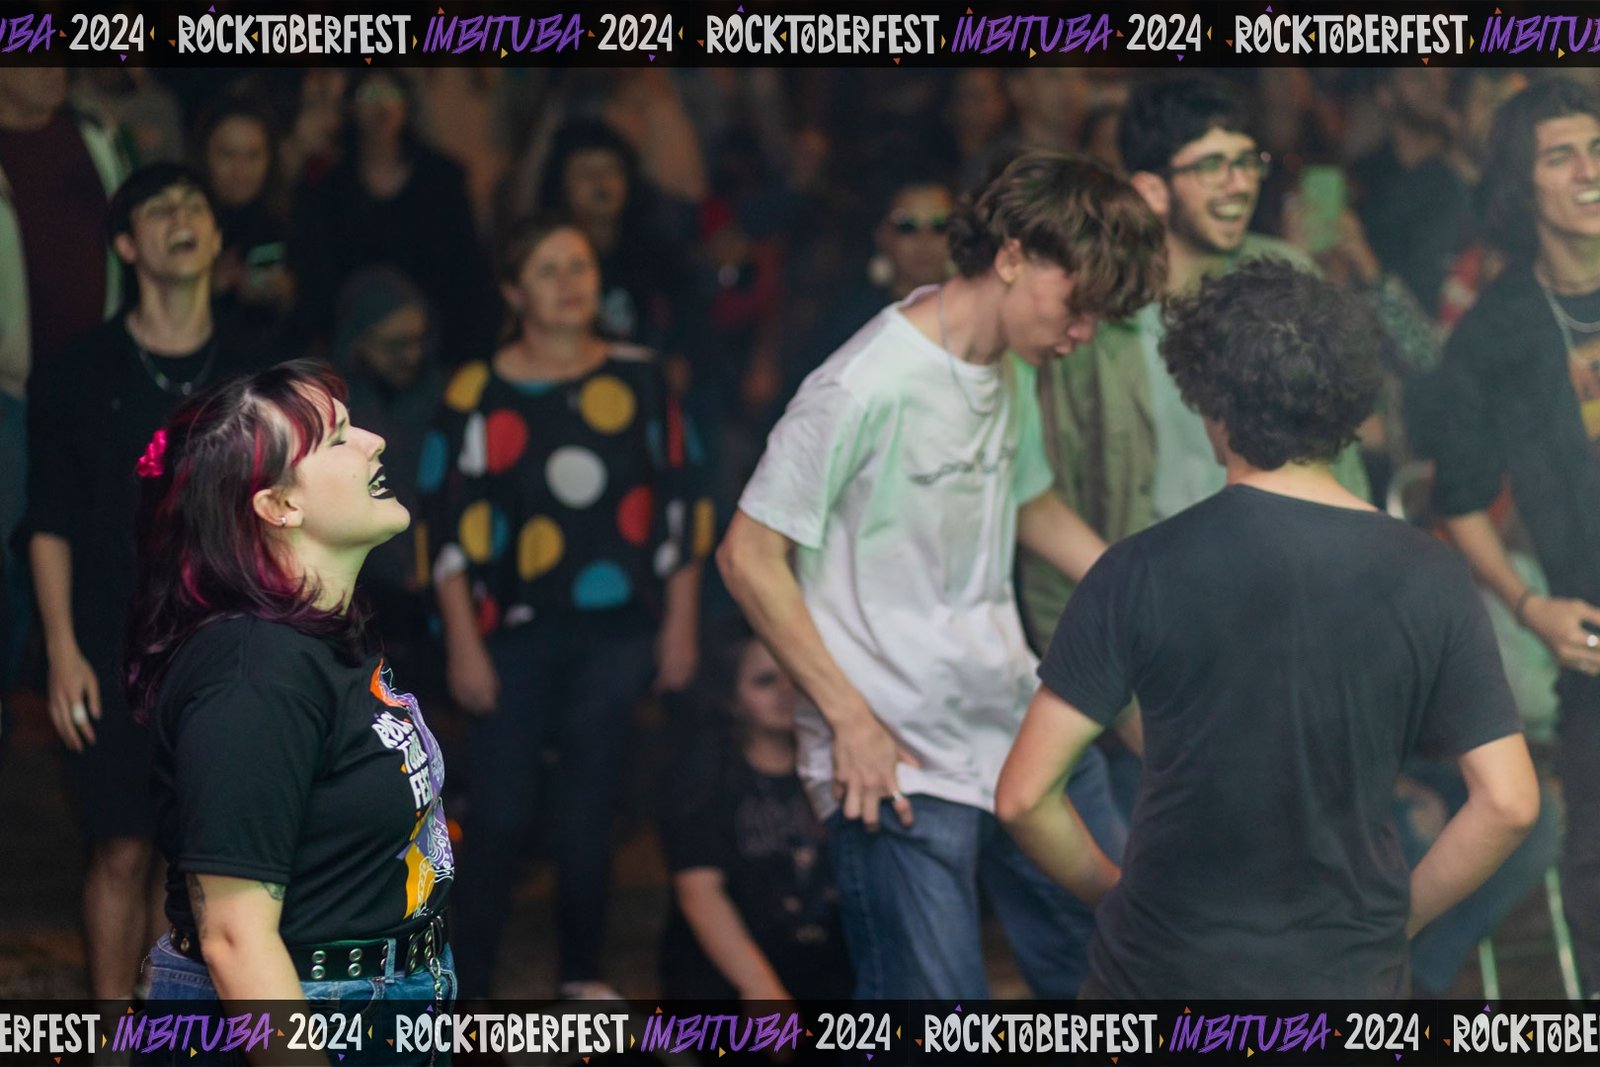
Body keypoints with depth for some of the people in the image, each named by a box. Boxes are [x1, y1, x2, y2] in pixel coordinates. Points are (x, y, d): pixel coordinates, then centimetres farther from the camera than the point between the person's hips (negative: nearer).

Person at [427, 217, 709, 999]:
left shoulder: (639, 379, 7)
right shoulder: (477, 393, 2)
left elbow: (683, 501, 10)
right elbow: (449, 525, 1)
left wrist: (681, 620, 6)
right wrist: (463, 642, -4)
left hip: (617, 632, 2)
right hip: (516, 632, -1)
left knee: (590, 810, 3)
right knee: (500, 814, -7)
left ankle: (581, 974, 17)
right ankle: (467, 979, 1)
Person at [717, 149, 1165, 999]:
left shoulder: (1014, 371, 9)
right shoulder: (867, 388, -18)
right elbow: (748, 557, -15)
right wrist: (850, 719, -15)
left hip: (1022, 733, 8)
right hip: (897, 766, -8)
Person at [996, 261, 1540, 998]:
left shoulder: (1145, 571, -11)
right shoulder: (1429, 582, -6)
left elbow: (1023, 796, -11)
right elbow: (1508, 802, -6)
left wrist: (1110, 889, 6)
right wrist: (1398, 919, 7)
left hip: (1166, 969, -1)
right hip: (1350, 977, 2)